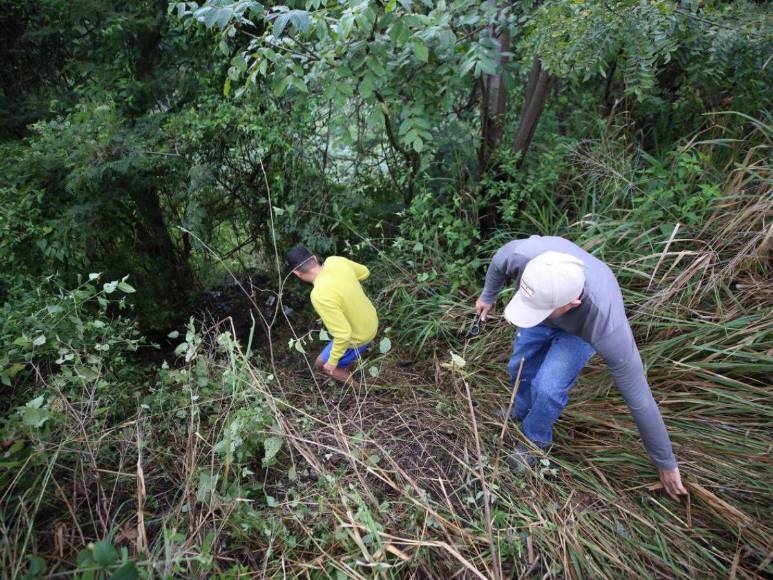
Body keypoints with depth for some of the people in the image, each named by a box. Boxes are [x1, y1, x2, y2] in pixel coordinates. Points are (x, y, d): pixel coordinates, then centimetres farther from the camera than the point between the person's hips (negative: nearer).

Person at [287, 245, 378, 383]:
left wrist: (332, 361, -16)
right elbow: (364, 272, 4)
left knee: (322, 364, 16)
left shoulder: (320, 295, -36)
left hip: (359, 337, -7)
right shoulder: (335, 261, -16)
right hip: (371, 321, 7)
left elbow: (344, 334, -31)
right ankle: (349, 369, 55)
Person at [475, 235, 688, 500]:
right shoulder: (523, 254, -43)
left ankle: (536, 437, 14)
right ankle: (522, 410, 50)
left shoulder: (606, 325, -46)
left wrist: (666, 464, -15)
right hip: (549, 309, 4)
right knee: (520, 367, 15)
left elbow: (639, 397, -31)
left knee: (548, 388, -20)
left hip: (580, 329, -3)